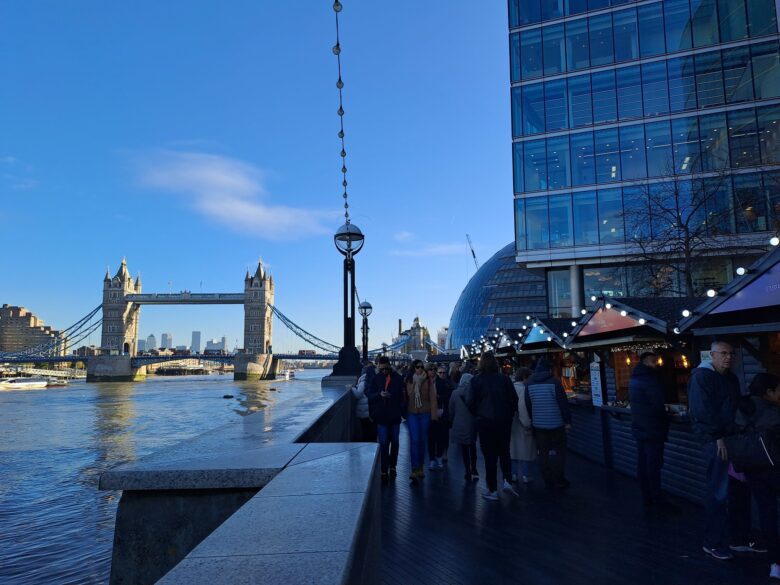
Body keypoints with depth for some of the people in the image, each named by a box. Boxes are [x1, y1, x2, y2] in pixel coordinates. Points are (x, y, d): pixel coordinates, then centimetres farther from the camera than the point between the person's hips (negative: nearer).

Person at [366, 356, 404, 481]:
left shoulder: (398, 378, 1)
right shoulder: (375, 379, 1)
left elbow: (402, 396, 5)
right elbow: (370, 396, 1)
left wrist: (401, 410, -8)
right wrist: (379, 394, -17)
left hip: (394, 416, 1)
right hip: (381, 416, -1)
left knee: (394, 442, 12)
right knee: (383, 443, -1)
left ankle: (392, 466, 27)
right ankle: (384, 470, 4)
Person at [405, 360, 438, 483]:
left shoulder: (427, 380, -2)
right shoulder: (408, 380, 1)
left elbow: (432, 397, -2)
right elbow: (406, 396, 3)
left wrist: (434, 414, -7)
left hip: (425, 414, 1)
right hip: (412, 413, -1)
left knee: (422, 441, 10)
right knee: (414, 441, -9)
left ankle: (420, 468, 25)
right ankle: (415, 470, -9)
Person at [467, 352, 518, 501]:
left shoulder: (476, 380, -7)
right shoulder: (504, 378, -2)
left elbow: (471, 402, -7)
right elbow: (514, 399, 1)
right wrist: (509, 414, 14)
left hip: (485, 421, -2)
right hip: (504, 421, 2)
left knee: (490, 456, 6)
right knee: (504, 452, 19)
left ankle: (492, 490, 11)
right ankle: (507, 481, 6)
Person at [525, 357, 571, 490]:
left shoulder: (529, 384, 2)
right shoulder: (554, 382, -11)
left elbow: (528, 405, 10)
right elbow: (563, 403, -12)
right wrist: (567, 421, -5)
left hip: (538, 424, 3)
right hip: (556, 423, -3)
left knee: (543, 452, 9)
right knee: (559, 451, 8)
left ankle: (548, 481, 14)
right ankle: (559, 481, 10)